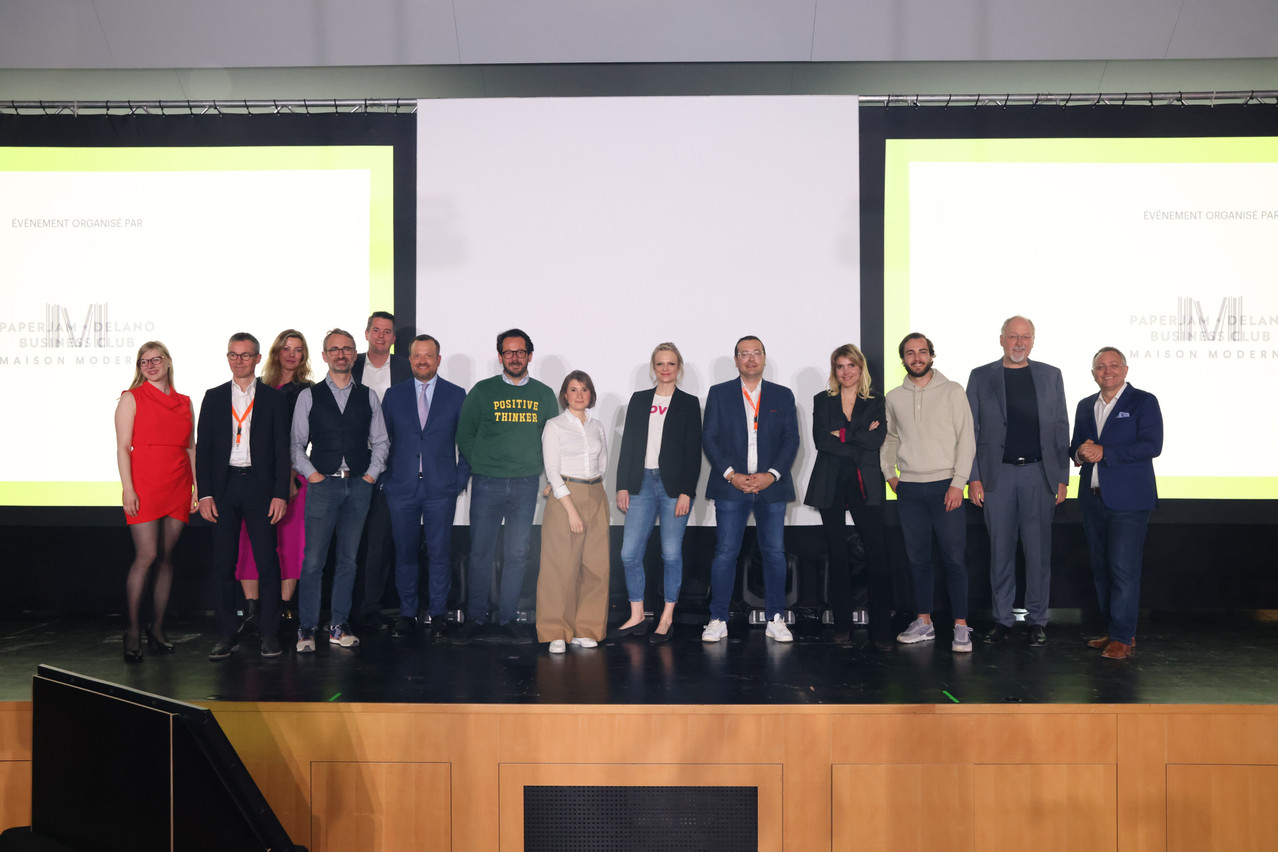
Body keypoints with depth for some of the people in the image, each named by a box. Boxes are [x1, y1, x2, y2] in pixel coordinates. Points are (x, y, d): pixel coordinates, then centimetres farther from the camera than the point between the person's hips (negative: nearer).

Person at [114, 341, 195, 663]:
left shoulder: (184, 403, 14)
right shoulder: (132, 398, 4)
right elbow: (123, 447, -2)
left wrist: (198, 487, 8)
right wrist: (128, 488, -11)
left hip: (177, 488, 4)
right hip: (144, 486, -4)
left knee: (167, 557, 5)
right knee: (146, 556, -10)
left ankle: (157, 629, 13)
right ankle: (133, 632, -1)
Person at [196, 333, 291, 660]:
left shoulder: (274, 398, 5)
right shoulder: (214, 397, 10)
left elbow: (282, 449, 1)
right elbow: (203, 448, 7)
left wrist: (280, 494, -7)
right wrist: (205, 493, -2)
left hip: (260, 487, -2)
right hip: (224, 488, 2)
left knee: (267, 562, -2)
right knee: (223, 563, 4)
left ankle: (270, 633, 7)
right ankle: (226, 635, 13)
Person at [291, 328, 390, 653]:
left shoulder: (369, 396, 10)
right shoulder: (308, 396, 6)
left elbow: (380, 441, 12)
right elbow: (296, 444, 6)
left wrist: (371, 474, 1)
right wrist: (311, 474, -5)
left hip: (359, 485, 2)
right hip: (322, 484, -2)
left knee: (348, 559, 7)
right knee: (313, 561, -5)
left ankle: (339, 627, 15)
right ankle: (307, 629, 5)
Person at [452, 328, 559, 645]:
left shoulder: (544, 395, 10)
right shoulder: (482, 391, 4)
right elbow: (465, 435, 8)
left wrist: (542, 472, 5)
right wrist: (481, 467, 4)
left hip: (526, 484, 2)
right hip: (487, 484, -2)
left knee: (517, 554, 4)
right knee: (480, 552, 0)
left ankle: (506, 621, 11)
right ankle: (475, 620, 10)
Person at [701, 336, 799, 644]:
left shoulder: (783, 396, 10)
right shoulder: (719, 393, 8)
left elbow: (791, 439, 5)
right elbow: (709, 438, 2)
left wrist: (771, 475, -9)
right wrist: (731, 475, -9)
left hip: (771, 486, 1)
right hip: (731, 485, -1)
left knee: (774, 552, 2)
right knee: (725, 552, -2)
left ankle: (775, 619, 12)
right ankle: (718, 620, 5)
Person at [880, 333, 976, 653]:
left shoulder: (952, 391, 1)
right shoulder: (894, 397, 10)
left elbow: (966, 440, -3)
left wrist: (958, 484, -10)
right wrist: (890, 474, 6)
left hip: (945, 486, -3)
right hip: (909, 489, 3)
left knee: (954, 558, -3)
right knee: (917, 558, 8)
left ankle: (961, 626, 3)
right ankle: (924, 623, 17)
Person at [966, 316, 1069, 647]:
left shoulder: (1051, 375, 9)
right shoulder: (980, 377, 6)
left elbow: (1061, 428, 8)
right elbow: (970, 431, 4)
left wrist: (1062, 478, 2)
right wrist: (973, 478, -3)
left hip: (1039, 474, 0)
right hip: (997, 474, 0)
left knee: (1038, 551, 3)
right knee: (1000, 551, 5)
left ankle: (1037, 620, 14)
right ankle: (1002, 619, 16)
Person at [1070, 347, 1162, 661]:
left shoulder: (1143, 402, -2)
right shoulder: (1086, 406, 16)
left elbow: (1152, 445, -13)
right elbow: (1075, 446, 19)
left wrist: (1103, 453, -18)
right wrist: (1080, 453, -5)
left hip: (1127, 501, -6)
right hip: (1093, 499, 6)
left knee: (1124, 568, -7)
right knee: (1101, 567, 10)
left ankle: (1123, 638, -1)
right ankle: (1114, 629, 20)